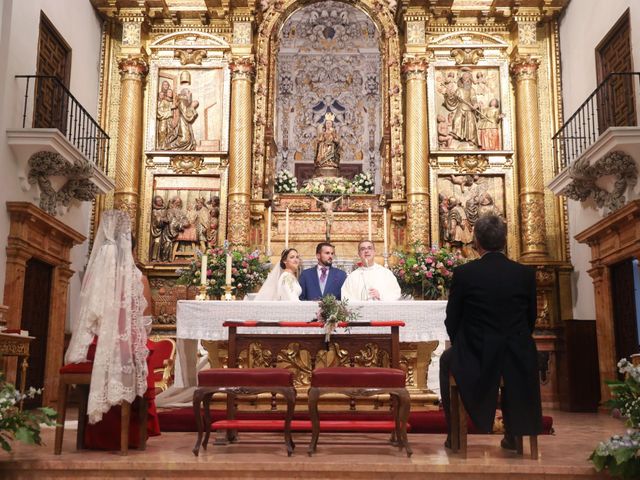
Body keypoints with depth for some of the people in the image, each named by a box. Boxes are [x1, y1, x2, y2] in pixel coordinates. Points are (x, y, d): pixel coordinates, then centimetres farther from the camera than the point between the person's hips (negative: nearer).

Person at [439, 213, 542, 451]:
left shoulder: (464, 273, -10)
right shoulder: (525, 274, -2)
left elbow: (452, 322, -2)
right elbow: (530, 320, 8)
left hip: (477, 359, -2)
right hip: (518, 358, 3)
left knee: (447, 360, 30)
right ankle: (513, 435, 39)